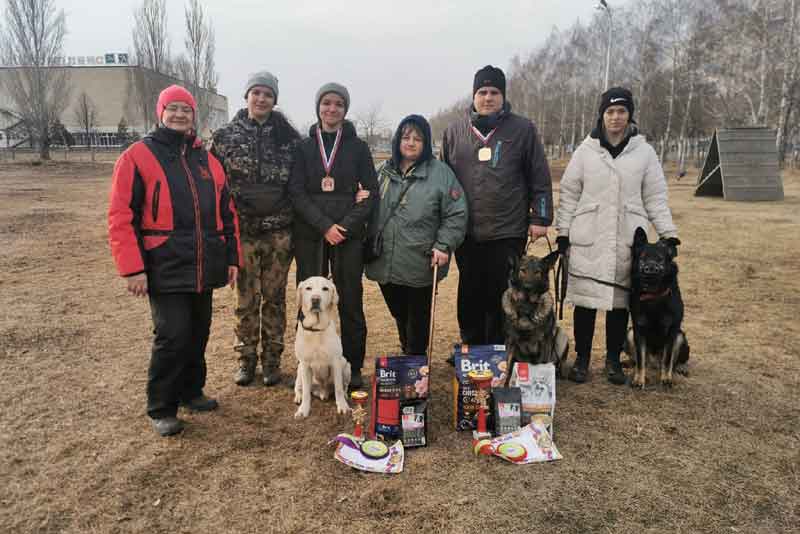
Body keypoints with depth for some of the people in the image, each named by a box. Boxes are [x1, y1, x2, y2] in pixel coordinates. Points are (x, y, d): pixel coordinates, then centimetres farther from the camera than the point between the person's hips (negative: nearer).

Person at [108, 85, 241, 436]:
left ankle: (191, 391, 33)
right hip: (165, 270, -5)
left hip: (204, 268, 6)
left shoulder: (208, 161, 13)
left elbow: (227, 213, 16)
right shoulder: (138, 156, -3)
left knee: (198, 332, 13)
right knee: (172, 336, -8)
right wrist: (132, 267, -14)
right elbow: (121, 216, -8)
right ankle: (161, 409, 10)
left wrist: (232, 258, 11)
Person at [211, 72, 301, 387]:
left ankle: (271, 361, 22)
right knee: (245, 299, 6)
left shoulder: (289, 137, 4)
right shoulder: (226, 136, 3)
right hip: (243, 229, 0)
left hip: (279, 231, 0)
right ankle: (246, 360, 22)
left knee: (274, 297, 8)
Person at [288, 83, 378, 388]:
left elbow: (371, 193, 3)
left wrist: (346, 226, -11)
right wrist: (324, 226, -13)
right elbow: (296, 192, 0)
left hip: (348, 236, -1)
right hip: (310, 236, 1)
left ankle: (353, 367, 12)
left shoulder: (358, 147, 7)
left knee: (350, 303, 0)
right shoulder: (304, 147, 8)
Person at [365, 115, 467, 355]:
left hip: (420, 266, -4)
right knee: (399, 315, 19)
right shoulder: (384, 172, 10)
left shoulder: (440, 173, -3)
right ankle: (406, 354, 40)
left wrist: (444, 246, -14)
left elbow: (456, 214, -5)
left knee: (418, 320, 9)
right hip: (385, 264, 4)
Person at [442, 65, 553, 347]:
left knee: (502, 297, 4)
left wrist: (540, 217, -2)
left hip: (509, 231, -2)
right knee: (470, 296, 11)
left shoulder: (522, 129, 3)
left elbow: (540, 178, 3)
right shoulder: (454, 131, 9)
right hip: (466, 231, 2)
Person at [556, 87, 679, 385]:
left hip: (628, 241, 1)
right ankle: (582, 358, 17)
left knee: (620, 301, 7)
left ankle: (613, 360, 22)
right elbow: (569, 194, 4)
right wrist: (563, 232, -1)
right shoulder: (586, 150, 3)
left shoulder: (644, 152, 6)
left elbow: (655, 197, 7)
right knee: (585, 299, 2)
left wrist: (668, 233, 0)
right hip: (587, 240, -1)